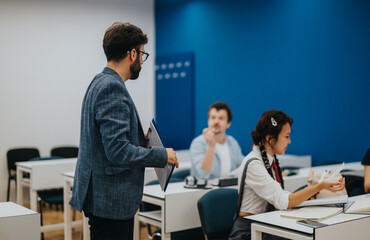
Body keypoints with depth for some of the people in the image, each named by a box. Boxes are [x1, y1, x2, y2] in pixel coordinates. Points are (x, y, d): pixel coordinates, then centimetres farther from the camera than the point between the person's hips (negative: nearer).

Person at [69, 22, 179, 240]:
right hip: (111, 203, -10)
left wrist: (139, 140, 15)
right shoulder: (112, 88, -20)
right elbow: (117, 151, -25)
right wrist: (162, 155, -14)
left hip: (108, 198, 10)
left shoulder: (100, 83, 12)